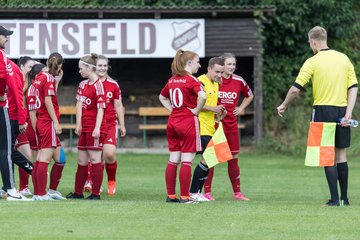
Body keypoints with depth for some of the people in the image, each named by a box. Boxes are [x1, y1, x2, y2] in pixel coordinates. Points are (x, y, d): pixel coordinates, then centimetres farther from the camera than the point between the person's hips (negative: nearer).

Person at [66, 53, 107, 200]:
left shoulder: (98, 85, -11)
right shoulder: (83, 84, 14)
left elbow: (101, 108, -15)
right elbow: (79, 105, 10)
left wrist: (97, 128, -21)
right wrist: (78, 125, 1)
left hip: (95, 128, -9)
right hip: (84, 128, 9)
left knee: (95, 160, -5)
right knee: (81, 161, 13)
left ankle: (96, 193, -2)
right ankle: (78, 192, 20)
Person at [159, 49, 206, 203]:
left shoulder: (172, 80, 11)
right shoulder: (191, 80, -11)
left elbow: (162, 97, 27)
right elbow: (202, 96, -28)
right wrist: (197, 110, -12)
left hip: (172, 121, 7)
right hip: (188, 121, -7)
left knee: (173, 160, 10)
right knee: (187, 161, -3)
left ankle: (171, 195, 13)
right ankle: (184, 196, -3)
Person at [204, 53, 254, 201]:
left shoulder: (239, 81, 4)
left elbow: (249, 96, 23)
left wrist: (241, 108, 9)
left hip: (232, 124, 4)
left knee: (233, 158, 8)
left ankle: (237, 192, 13)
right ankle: (207, 192, 1)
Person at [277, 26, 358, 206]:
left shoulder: (312, 62, -7)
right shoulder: (344, 59, 8)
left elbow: (295, 89, -9)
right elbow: (353, 88, 4)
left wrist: (284, 106, 7)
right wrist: (348, 112, 0)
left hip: (323, 110, -4)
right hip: (342, 110, 4)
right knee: (341, 153, 12)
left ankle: (335, 199, -8)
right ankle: (344, 198, 13)